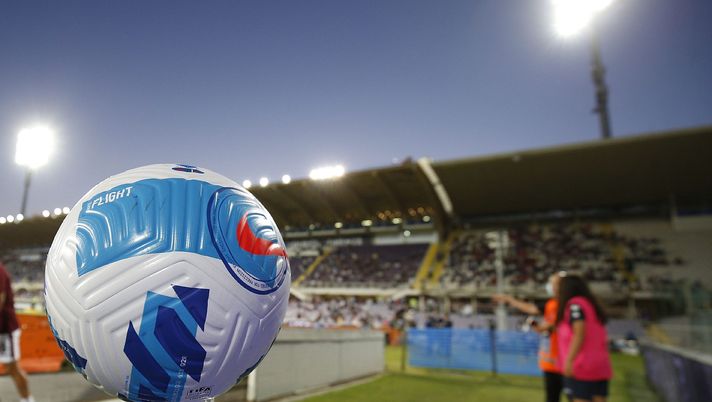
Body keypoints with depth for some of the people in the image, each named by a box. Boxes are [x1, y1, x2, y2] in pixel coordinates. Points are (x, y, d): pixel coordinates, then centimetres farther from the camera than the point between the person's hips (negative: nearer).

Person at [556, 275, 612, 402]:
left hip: (583, 366, -8)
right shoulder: (591, 304, 19)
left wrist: (569, 360, -18)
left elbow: (579, 334, -15)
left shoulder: (575, 305, -6)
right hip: (600, 366, 8)